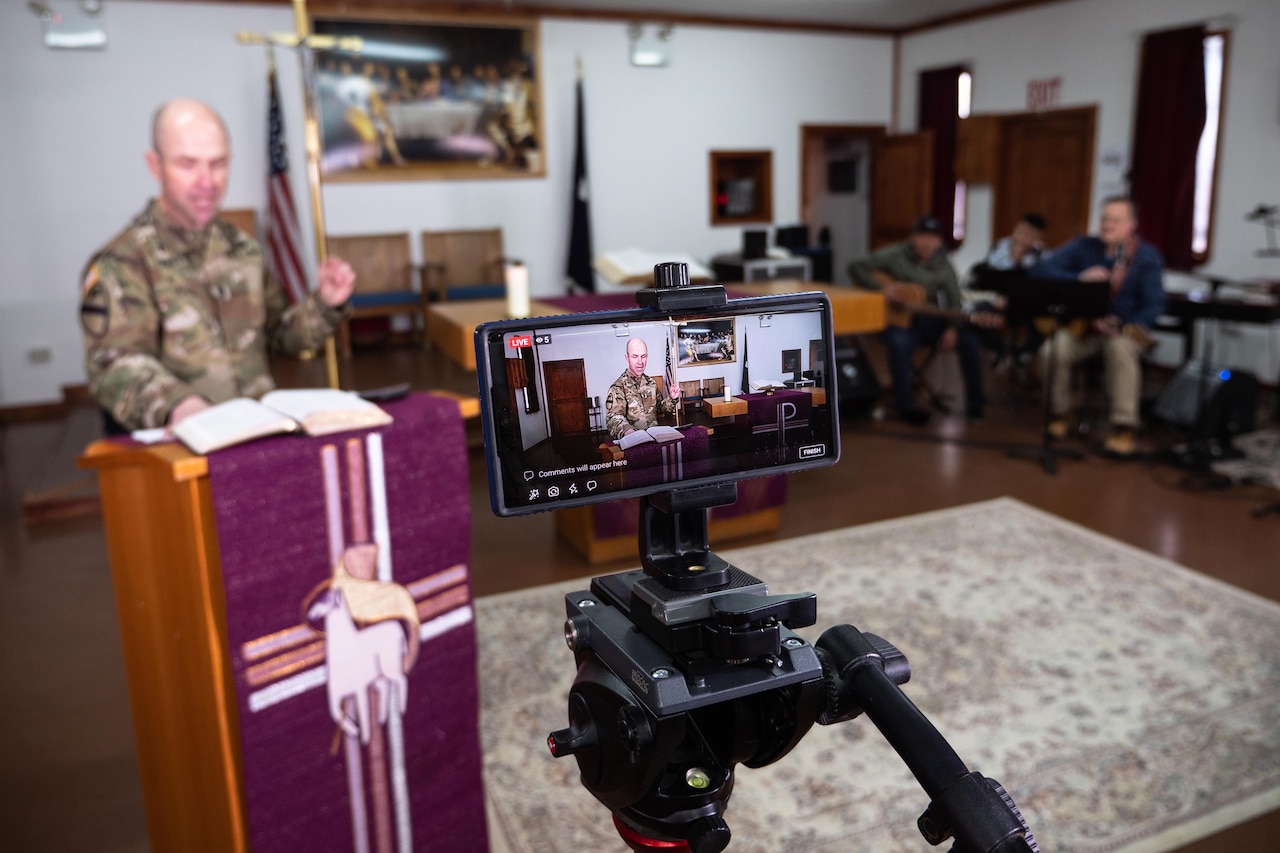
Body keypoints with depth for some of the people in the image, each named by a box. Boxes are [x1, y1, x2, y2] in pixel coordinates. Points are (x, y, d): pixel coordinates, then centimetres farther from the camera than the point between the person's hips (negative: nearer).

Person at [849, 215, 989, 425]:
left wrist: (952, 328, -13)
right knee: (899, 341, -38)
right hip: (899, 319, -4)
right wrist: (883, 286, -21)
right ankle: (906, 406, -24)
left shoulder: (943, 266, 8)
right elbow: (856, 268, -7)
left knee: (969, 339, -19)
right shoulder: (895, 255, -2)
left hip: (932, 320, 4)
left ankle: (975, 404, -5)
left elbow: (954, 301, 6)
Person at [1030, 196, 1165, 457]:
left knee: (1120, 348, -38)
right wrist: (1079, 278, -22)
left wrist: (1120, 325, -29)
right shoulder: (1084, 247, 1)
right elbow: (1042, 270, -6)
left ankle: (1124, 428, -26)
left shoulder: (1146, 256, -5)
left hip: (1126, 329, -2)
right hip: (1082, 325, 2)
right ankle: (1059, 414, -3)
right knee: (1051, 350, -28)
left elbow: (1155, 304, -11)